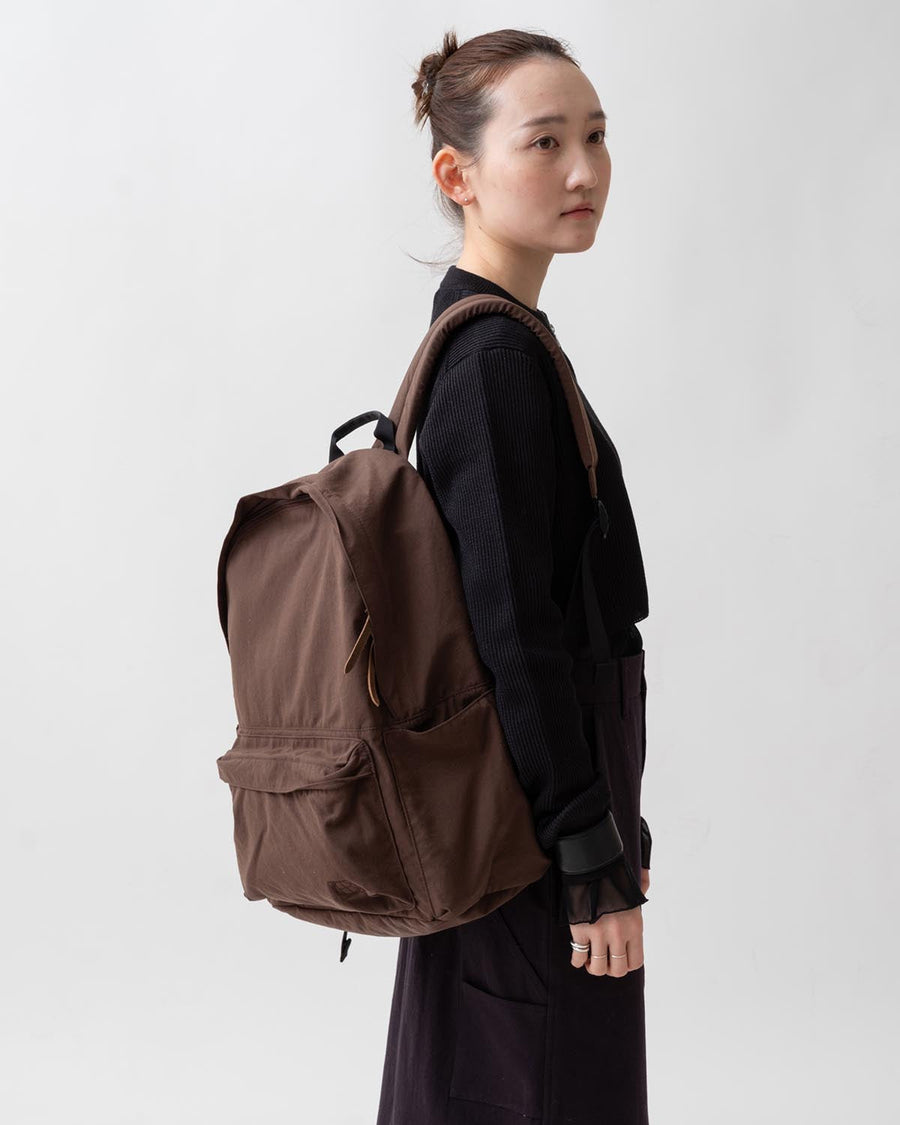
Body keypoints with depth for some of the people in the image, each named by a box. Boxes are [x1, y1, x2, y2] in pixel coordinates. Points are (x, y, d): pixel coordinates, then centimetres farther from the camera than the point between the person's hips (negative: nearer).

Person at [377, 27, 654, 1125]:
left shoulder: (478, 341, 11)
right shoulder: (498, 356, -18)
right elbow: (517, 631, -22)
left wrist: (608, 826, 20)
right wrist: (595, 859, -19)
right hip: (530, 844, -10)